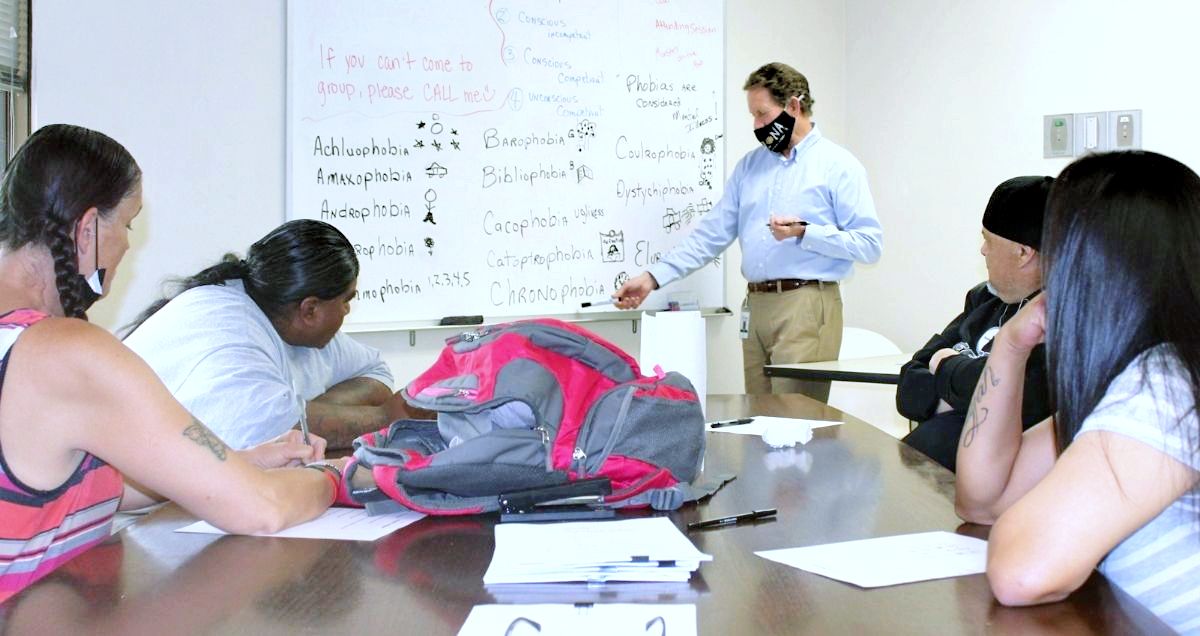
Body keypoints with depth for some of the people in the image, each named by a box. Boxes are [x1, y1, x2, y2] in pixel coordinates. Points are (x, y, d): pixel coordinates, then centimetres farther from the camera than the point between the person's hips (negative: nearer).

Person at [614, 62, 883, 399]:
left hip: (806, 305, -6)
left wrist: (804, 233, -17)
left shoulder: (837, 165, -1)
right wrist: (653, 277, 4)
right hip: (755, 306, 6)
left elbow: (869, 244, -7)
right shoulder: (750, 165, 16)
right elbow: (712, 233, 13)